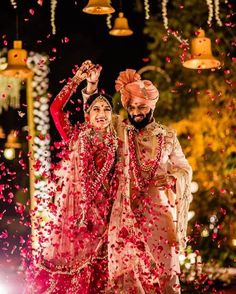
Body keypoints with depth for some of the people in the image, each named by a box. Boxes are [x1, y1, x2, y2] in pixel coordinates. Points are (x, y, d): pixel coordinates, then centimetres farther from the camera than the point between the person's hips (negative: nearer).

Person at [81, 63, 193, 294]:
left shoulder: (167, 136, 8)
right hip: (126, 211, 0)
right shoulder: (118, 129, 8)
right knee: (127, 266, -2)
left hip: (159, 211, 0)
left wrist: (171, 179, -10)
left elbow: (184, 169, 11)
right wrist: (92, 84, 0)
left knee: (162, 264, -1)